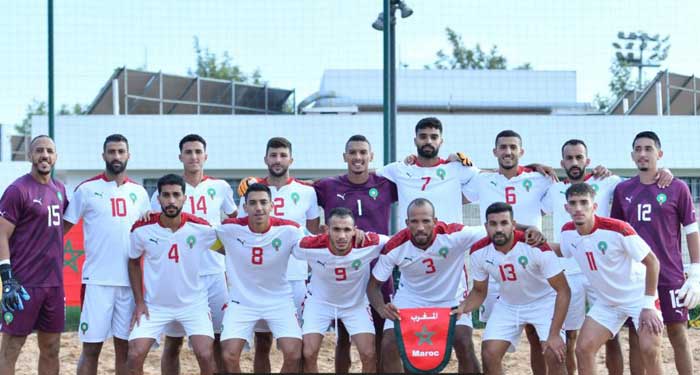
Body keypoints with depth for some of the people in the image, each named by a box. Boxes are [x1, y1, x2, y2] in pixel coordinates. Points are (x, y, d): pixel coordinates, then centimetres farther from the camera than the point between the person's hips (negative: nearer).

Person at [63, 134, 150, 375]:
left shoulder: (138, 192, 11)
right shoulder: (87, 189, -1)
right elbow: (63, 227, 0)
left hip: (130, 281, 3)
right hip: (96, 280, -3)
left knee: (125, 347, 7)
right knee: (91, 348, -2)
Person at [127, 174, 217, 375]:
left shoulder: (201, 228, -13)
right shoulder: (142, 229, -11)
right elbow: (134, 262, 6)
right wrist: (139, 302, 1)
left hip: (194, 303, -1)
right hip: (154, 305, 1)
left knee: (206, 356, -14)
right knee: (134, 356, -9)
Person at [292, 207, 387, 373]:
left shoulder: (369, 244, -30)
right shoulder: (310, 246, -30)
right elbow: (291, 247, -7)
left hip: (356, 303, 0)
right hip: (320, 302, 0)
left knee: (369, 355, -8)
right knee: (308, 354, -9)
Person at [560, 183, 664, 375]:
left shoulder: (617, 229, -27)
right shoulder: (568, 232, -9)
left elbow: (652, 262, -20)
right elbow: (562, 251, 16)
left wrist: (648, 305, -21)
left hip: (638, 296, -5)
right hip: (606, 301, 6)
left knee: (650, 350, -20)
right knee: (583, 348, -7)